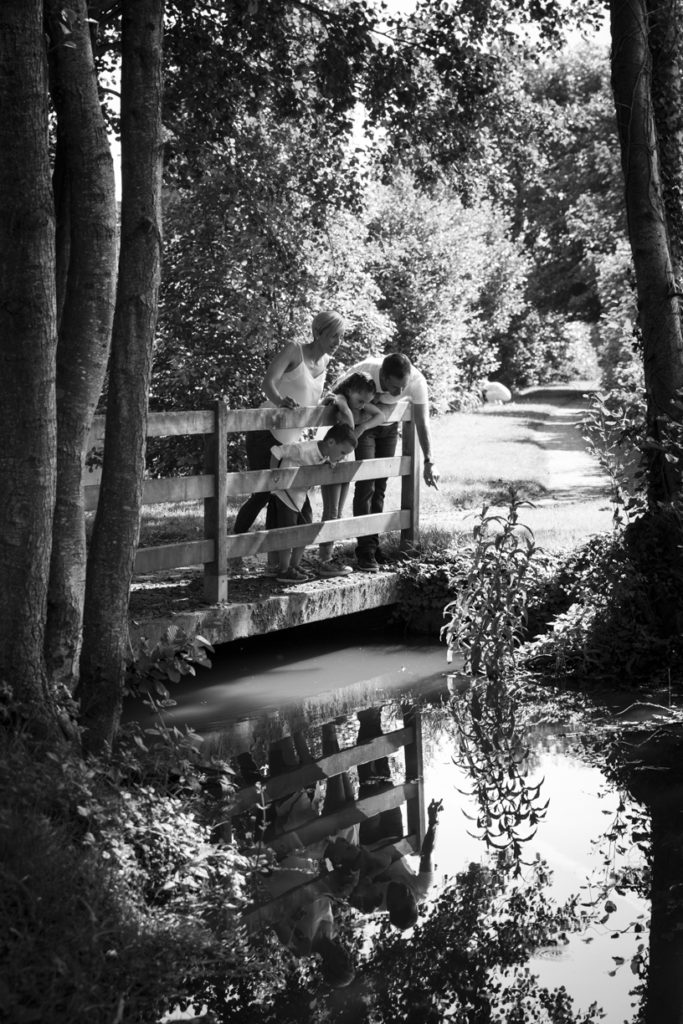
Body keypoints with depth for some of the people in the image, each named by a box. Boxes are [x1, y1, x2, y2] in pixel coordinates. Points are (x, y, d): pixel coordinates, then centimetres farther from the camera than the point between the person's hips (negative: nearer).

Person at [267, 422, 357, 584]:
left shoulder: (327, 456, -8)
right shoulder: (303, 450, -32)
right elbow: (275, 451, -25)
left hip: (301, 493, 8)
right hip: (284, 493, -8)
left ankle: (294, 565, 22)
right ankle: (284, 571, 8)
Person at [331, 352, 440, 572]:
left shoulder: (417, 381, -32)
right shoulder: (363, 372, -38)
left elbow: (422, 424, -25)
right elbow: (336, 391, -22)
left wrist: (429, 462, -31)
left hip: (389, 426, 3)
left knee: (380, 485, 7)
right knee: (366, 483, -11)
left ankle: (373, 543, 19)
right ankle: (365, 549, -9)